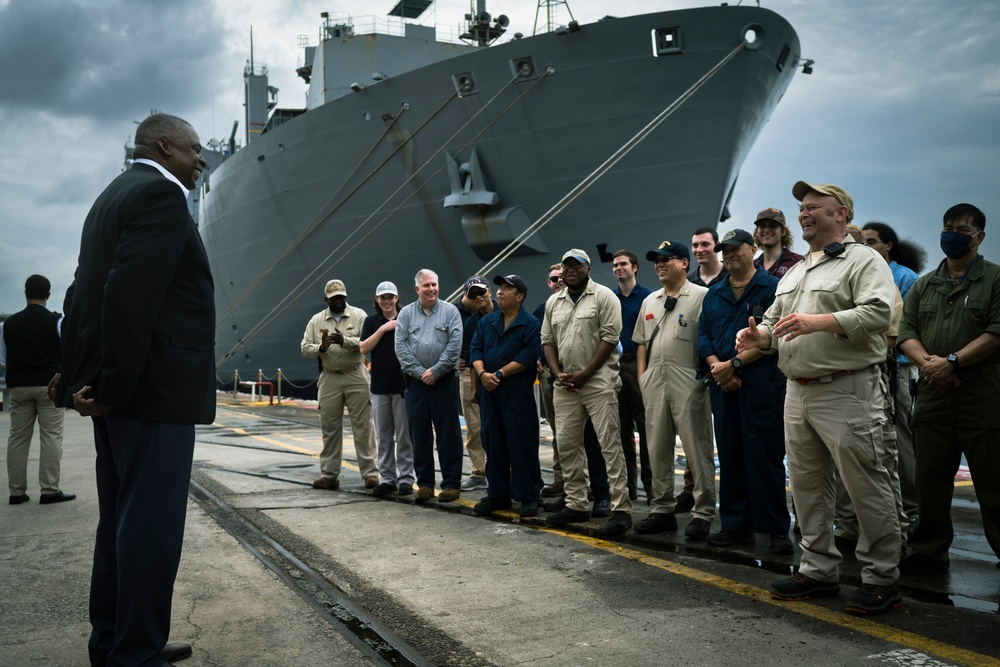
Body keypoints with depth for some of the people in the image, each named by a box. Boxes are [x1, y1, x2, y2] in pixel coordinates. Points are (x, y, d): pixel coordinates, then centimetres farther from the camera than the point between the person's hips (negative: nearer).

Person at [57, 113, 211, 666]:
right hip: (153, 390, -10)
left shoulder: (114, 196, 21)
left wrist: (75, 374, 13)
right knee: (152, 527, -4)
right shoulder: (159, 194, -11)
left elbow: (85, 291, 17)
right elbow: (131, 295, -22)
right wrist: (112, 385, -19)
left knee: (120, 522, 16)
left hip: (115, 390, 10)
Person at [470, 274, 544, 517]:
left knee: (521, 444, -3)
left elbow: (528, 356, -13)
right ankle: (497, 494, 20)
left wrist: (499, 374, -15)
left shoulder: (531, 324, -4)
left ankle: (528, 497, 6)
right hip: (489, 391, 6)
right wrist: (482, 373, -11)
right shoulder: (486, 321, 14)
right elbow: (475, 349, 8)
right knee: (493, 443, 10)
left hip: (518, 392, -5)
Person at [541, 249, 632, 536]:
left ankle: (621, 509, -4)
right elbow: (548, 341, 16)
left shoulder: (604, 296, -2)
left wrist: (584, 375, -13)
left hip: (598, 381, -6)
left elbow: (609, 338, -10)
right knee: (567, 445, 8)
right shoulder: (553, 302, 16)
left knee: (610, 445, -7)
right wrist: (558, 373, -1)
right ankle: (576, 504, 19)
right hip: (564, 384, 6)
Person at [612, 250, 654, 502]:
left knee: (645, 427, -2)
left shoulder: (648, 297, -1)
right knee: (622, 428, 8)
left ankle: (650, 483, 4)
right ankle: (627, 483, 16)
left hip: (640, 365, -4)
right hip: (614, 365, 4)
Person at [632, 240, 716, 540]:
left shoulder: (701, 296, -4)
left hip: (688, 382, -7)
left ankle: (703, 514, 6)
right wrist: (642, 375, 12)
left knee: (698, 450, -1)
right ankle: (662, 510, 21)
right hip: (654, 381, 7)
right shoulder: (650, 301, 17)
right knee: (657, 449, 11)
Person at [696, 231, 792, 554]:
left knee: (764, 454, -5)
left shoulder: (772, 287, 0)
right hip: (722, 383, 6)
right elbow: (703, 336, 12)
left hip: (760, 380, -5)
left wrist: (734, 363, -14)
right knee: (729, 453, 8)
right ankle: (736, 525, 16)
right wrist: (717, 367, -6)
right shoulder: (713, 294, 18)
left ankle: (777, 528, 2)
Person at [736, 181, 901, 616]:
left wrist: (817, 322, -26)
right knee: (807, 486, 12)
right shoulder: (793, 273, 22)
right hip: (798, 392, 8)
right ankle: (819, 571, 23)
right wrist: (758, 336, 0)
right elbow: (773, 322, 22)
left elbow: (878, 312, -18)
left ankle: (882, 579, 9)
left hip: (846, 392, -8)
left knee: (866, 486, -3)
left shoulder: (863, 260, -3)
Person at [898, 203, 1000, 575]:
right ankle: (929, 552, 18)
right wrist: (926, 360, -11)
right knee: (930, 479, 9)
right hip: (932, 395, 5)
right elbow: (907, 333, 9)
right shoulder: (923, 286, 17)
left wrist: (953, 362, -17)